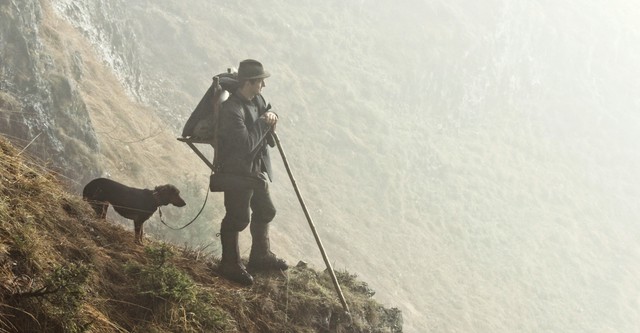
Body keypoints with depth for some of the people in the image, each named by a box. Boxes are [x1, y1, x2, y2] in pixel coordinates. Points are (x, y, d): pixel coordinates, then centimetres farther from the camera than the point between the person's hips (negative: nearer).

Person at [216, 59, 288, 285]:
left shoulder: (256, 99, 0)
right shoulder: (231, 110, -28)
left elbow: (266, 109, 21)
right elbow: (246, 144, -33)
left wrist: (270, 115, -3)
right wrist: (263, 123, -22)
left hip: (257, 169, 10)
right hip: (237, 172, -10)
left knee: (265, 211, 21)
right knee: (237, 219, 0)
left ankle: (260, 257, 38)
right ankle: (230, 265, 15)